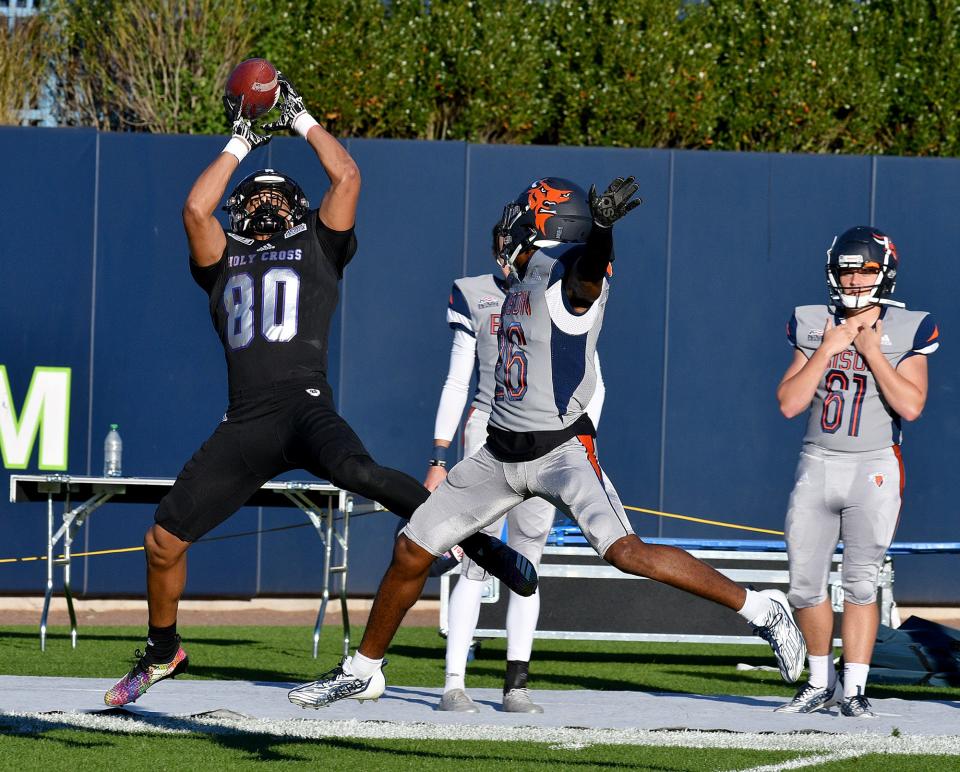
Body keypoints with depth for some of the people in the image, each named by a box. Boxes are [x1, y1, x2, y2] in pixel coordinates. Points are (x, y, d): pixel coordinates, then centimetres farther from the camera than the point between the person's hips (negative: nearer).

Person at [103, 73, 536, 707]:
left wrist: (302, 119, 20)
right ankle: (163, 651, 27)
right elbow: (195, 208, 8)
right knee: (164, 540, 2)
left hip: (307, 409, -4)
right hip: (244, 426, 4)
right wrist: (241, 143, 17)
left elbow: (347, 176, 9)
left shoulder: (319, 251, 18)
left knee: (355, 470, -38)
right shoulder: (223, 262, 24)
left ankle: (474, 538, -28)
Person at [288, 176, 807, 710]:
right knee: (412, 551, 10)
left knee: (626, 552, -24)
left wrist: (602, 225, -58)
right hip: (501, 454, 9)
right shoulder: (525, 281, 12)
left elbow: (588, 265, -38)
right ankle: (363, 670, 28)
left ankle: (761, 609, -13)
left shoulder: (568, 270, -15)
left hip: (560, 451, -9)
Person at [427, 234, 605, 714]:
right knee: (476, 566, -8)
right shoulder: (476, 298, 6)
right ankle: (454, 686, -8)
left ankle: (516, 687, 7)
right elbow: (456, 384, 9)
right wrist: (439, 460, 4)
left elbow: (591, 385, 7)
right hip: (489, 435, -1)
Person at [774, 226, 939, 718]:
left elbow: (911, 406, -13)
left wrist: (872, 353, -13)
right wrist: (826, 351, -9)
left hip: (874, 470, -3)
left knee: (860, 582, -4)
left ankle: (854, 690, 0)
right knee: (804, 583, 4)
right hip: (817, 467, 3)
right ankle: (821, 683, 19)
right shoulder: (813, 327, 5)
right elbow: (789, 403, -2)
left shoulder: (906, 332, -2)